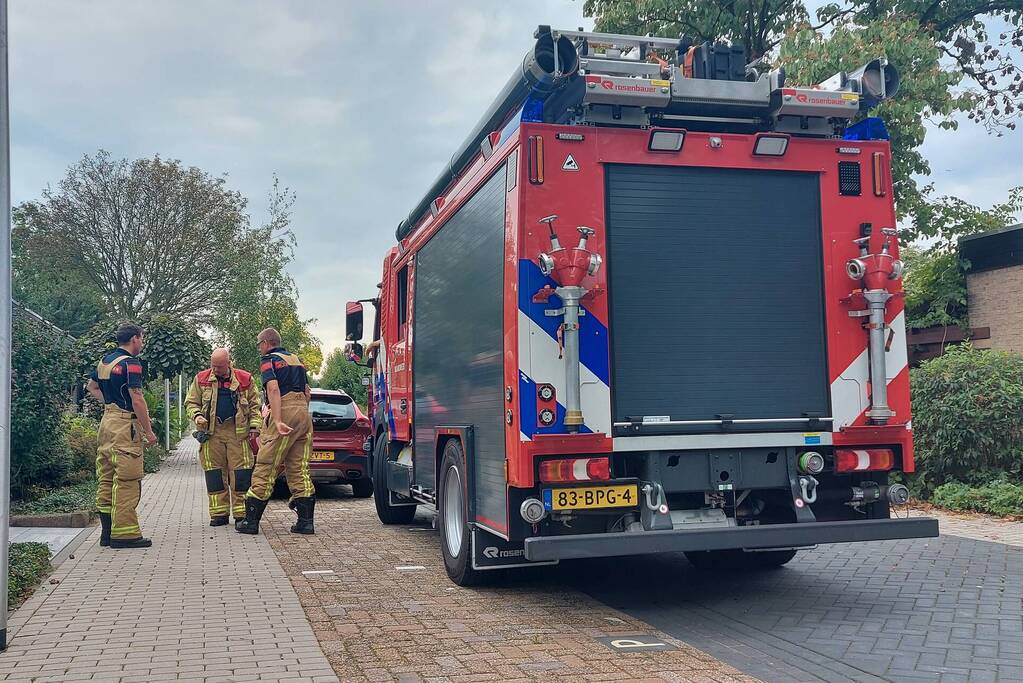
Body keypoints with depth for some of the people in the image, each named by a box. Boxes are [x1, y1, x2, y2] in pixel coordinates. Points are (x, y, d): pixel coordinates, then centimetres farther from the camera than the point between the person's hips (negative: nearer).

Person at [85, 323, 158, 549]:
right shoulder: (131, 364, -13)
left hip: (107, 420, 9)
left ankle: (107, 531, 16)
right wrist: (149, 431, -14)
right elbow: (137, 400, -19)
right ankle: (124, 533, -5)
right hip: (125, 426, -9)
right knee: (127, 480, -6)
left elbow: (92, 387, 28)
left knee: (106, 478, 11)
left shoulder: (105, 360, 14)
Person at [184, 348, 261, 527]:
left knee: (240, 472, -4)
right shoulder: (201, 379, 9)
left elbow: (254, 405, 10)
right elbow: (191, 402, 14)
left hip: (238, 432, -1)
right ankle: (219, 514, 11)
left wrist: (254, 425, -1)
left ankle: (241, 514, 3)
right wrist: (196, 415, -7)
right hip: (212, 432, 1)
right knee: (214, 473, 2)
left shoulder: (244, 379, 7)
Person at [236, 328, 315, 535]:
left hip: (284, 412, -7)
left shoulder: (268, 360, 0)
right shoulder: (296, 359, 23)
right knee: (300, 469, 7)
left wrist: (278, 421, -23)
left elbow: (273, 389, -15)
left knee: (266, 468, -1)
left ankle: (251, 520, 3)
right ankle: (305, 521, 2)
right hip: (304, 412, 7)